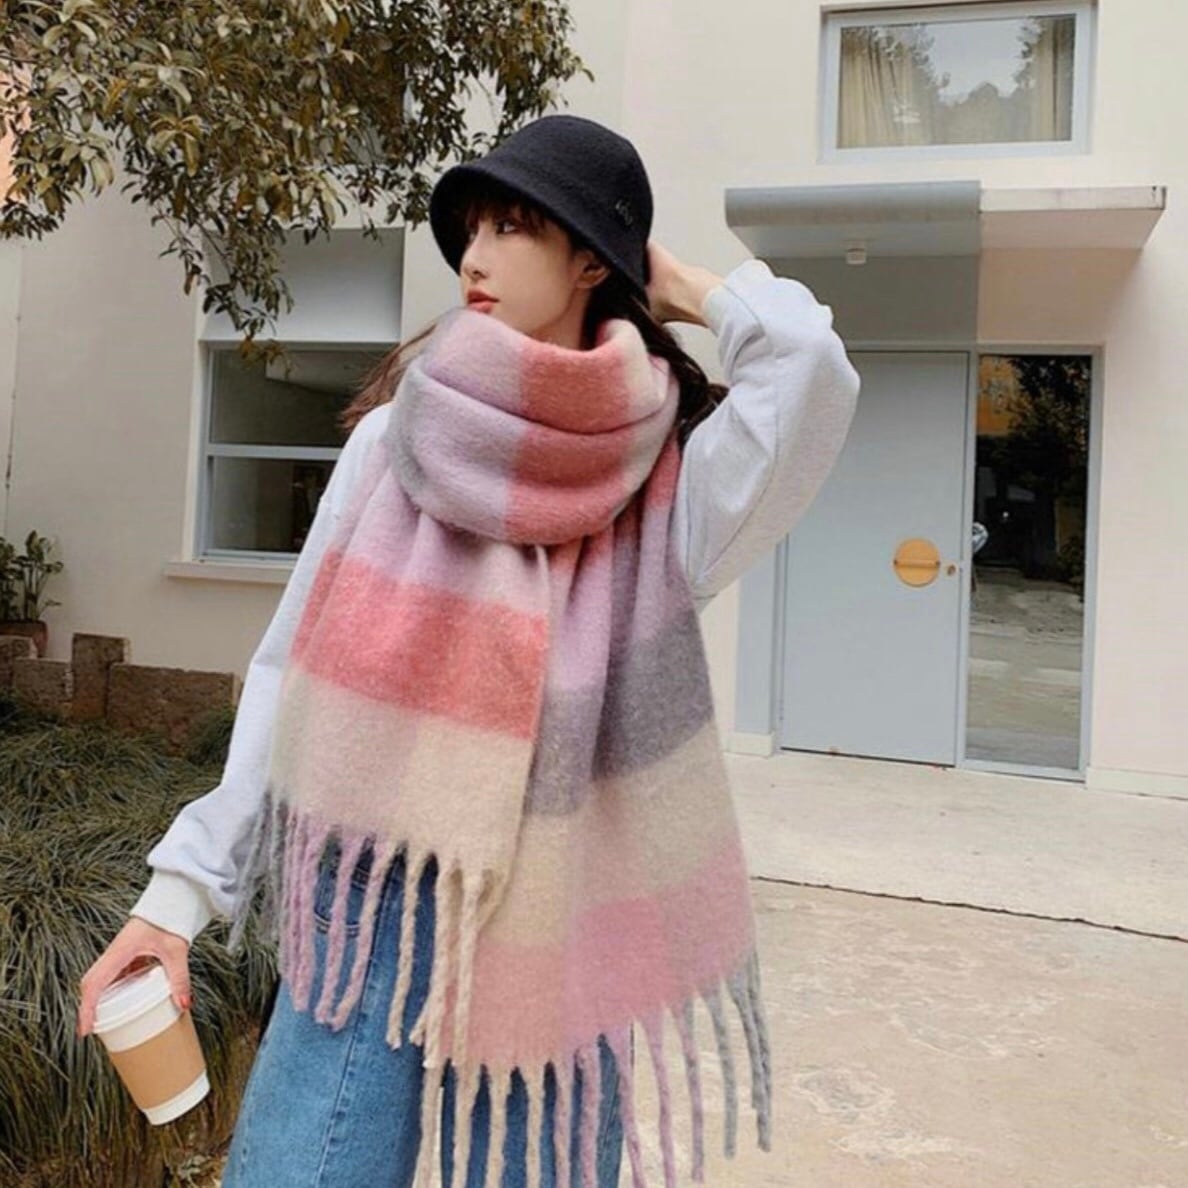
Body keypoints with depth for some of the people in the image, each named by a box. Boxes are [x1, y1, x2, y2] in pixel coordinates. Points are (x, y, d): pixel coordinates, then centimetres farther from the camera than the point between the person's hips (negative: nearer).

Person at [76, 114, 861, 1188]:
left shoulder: (660, 495, -6)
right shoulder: (397, 439, 0)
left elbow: (809, 363, -25)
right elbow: (292, 671, 3)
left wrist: (688, 291, -5)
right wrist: (180, 892, 2)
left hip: (550, 938, -1)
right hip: (375, 912, 1)